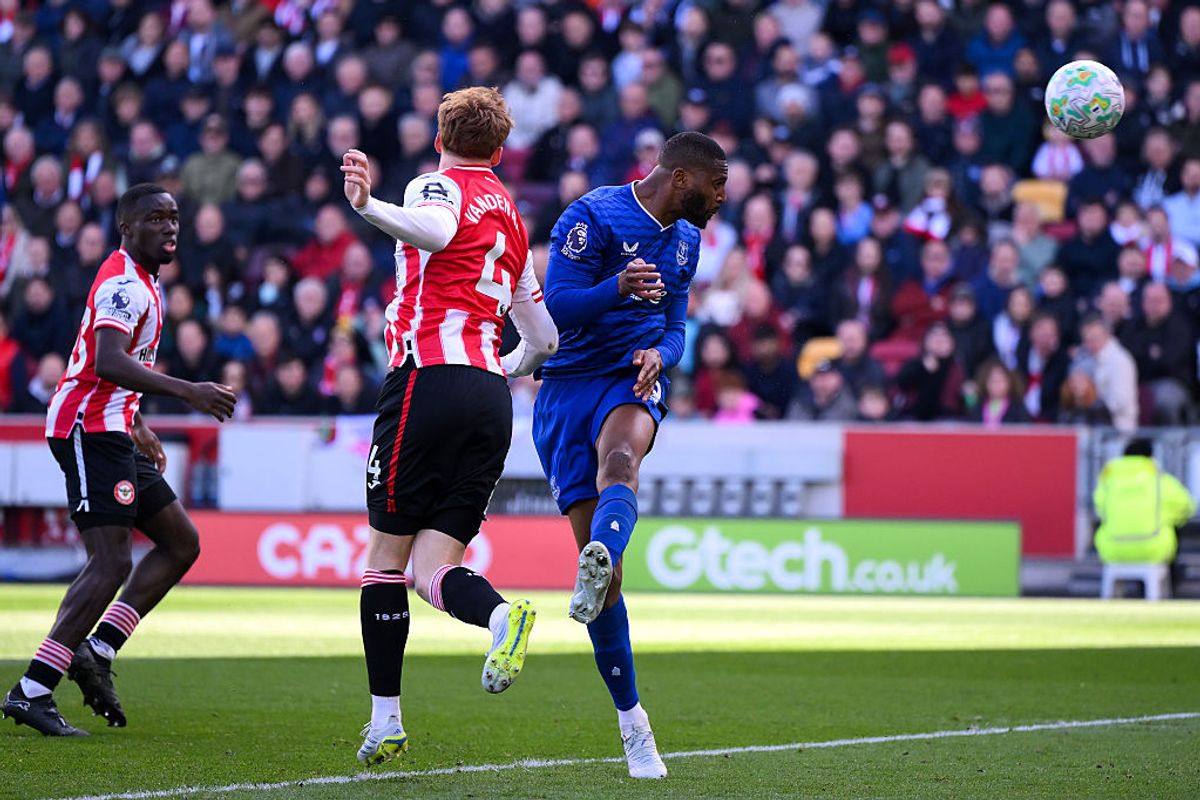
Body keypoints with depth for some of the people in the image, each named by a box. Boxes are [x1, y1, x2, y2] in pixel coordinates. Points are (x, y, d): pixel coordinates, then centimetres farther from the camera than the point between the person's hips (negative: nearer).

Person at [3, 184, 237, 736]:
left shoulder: (137, 281, 19)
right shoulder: (124, 284, -15)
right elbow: (108, 363, -31)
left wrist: (137, 426, 33)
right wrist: (186, 391, -38)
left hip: (109, 432, 11)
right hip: (90, 430, -11)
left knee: (181, 543, 12)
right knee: (111, 564, -17)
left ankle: (97, 650, 4)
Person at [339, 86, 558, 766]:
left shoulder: (438, 185, 4)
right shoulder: (511, 216, 25)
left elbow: (433, 230, -23)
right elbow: (544, 340, 30)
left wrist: (369, 206, -37)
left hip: (428, 378, -6)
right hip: (491, 401, 6)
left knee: (388, 554, 3)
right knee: (435, 565, 1)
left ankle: (385, 718, 3)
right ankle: (501, 614, -31)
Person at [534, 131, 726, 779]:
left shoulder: (686, 239, 15)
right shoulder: (592, 217, -7)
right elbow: (555, 308, -13)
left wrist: (659, 354, -4)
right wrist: (617, 288, -32)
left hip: (633, 382, 3)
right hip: (568, 383, -3)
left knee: (618, 461, -36)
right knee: (596, 553, -5)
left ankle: (597, 573, -68)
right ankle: (629, 717, 4)